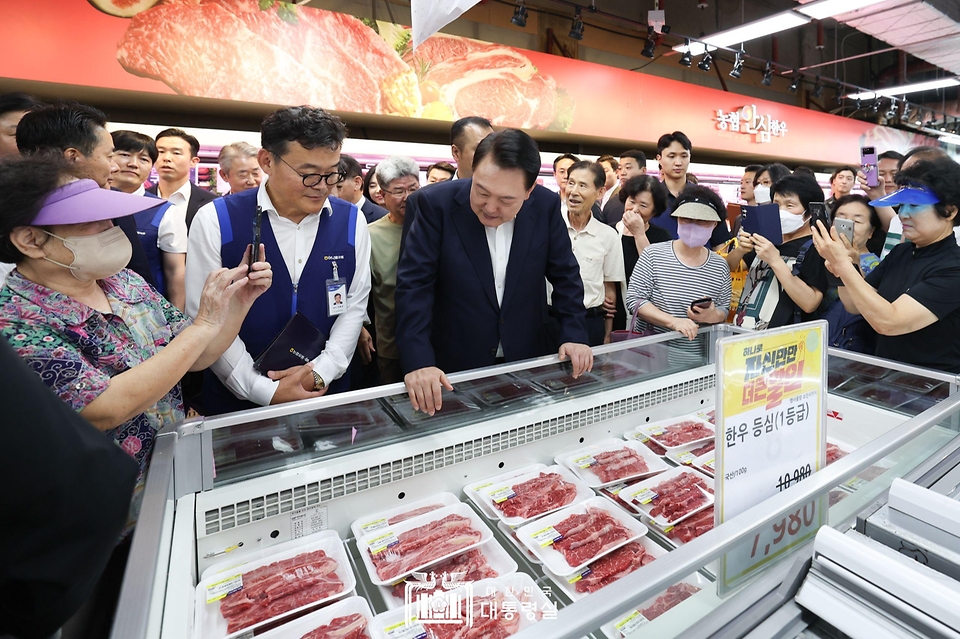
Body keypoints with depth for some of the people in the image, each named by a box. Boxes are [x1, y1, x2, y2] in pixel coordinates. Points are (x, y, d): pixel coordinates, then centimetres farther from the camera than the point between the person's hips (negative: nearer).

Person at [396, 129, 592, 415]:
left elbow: (565, 275, 3)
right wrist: (418, 362, -24)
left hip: (528, 362, 3)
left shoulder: (546, 206, -7)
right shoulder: (434, 204, -15)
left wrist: (573, 335, -5)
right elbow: (414, 285, -17)